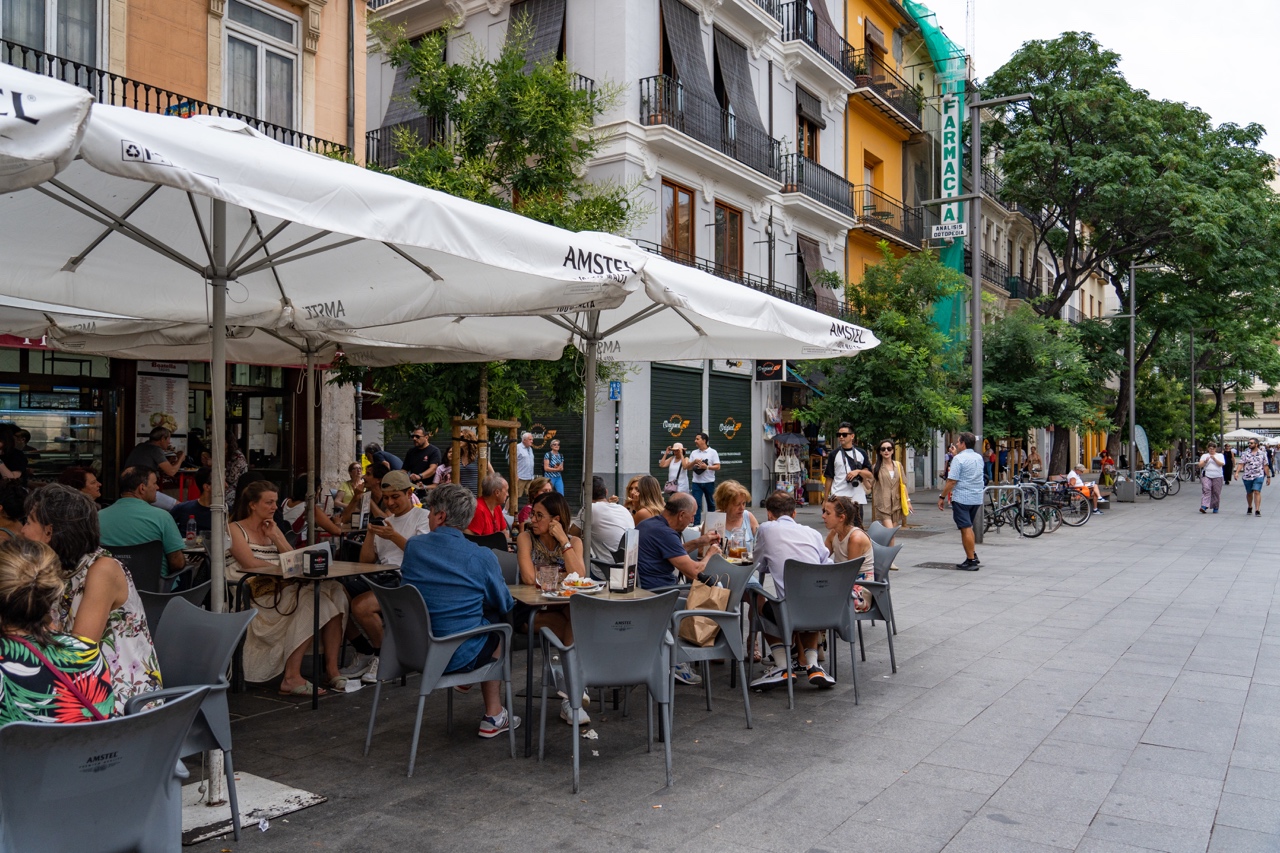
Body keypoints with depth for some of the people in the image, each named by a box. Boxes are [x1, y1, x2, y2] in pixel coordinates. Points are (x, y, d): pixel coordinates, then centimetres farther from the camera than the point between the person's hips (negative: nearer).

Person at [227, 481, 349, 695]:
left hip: (282, 588, 6)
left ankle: (332, 669, -24)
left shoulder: (272, 528, 23)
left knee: (333, 591, -21)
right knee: (311, 600, -31)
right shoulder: (235, 529, 5)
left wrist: (275, 537, 4)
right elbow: (251, 563, -11)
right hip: (257, 593, -6)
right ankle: (292, 677, -29)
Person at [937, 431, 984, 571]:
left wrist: (942, 497, -10)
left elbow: (951, 481, -17)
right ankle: (973, 555, 22)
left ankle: (971, 561, 0)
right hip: (977, 498, 8)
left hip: (962, 498, -8)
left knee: (966, 529, -3)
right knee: (968, 527, 21)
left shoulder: (959, 458, -13)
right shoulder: (979, 458, 11)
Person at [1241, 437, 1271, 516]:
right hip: (1247, 476, 2)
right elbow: (1241, 464, -4)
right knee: (1249, 493, 13)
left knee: (1257, 492, -14)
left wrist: (1268, 477, 7)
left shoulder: (1262, 453, 3)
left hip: (1259, 476, -2)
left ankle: (1257, 510, -15)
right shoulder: (1245, 453, 2)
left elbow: (1265, 466, 6)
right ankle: (1250, 508, 32)